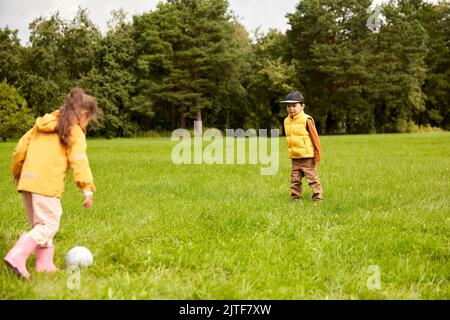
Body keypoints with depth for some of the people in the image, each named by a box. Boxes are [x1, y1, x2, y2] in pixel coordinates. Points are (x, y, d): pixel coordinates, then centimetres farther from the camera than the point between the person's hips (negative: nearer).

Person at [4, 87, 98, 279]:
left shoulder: (42, 125, 19)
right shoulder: (74, 132, -2)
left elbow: (20, 149, 19)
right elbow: (79, 162, -14)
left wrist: (17, 172, 33)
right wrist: (87, 189, -20)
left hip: (27, 182, 8)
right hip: (47, 185, -7)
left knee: (39, 224, 18)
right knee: (49, 225, -3)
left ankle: (44, 263, 18)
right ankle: (17, 256, -17)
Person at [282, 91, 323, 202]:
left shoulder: (306, 120, -11)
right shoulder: (287, 121, 8)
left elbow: (315, 138, -8)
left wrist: (318, 154, -8)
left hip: (307, 156, -6)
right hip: (295, 157, 6)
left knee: (312, 178, 0)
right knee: (295, 180, 9)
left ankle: (318, 197, 7)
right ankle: (295, 198, 18)